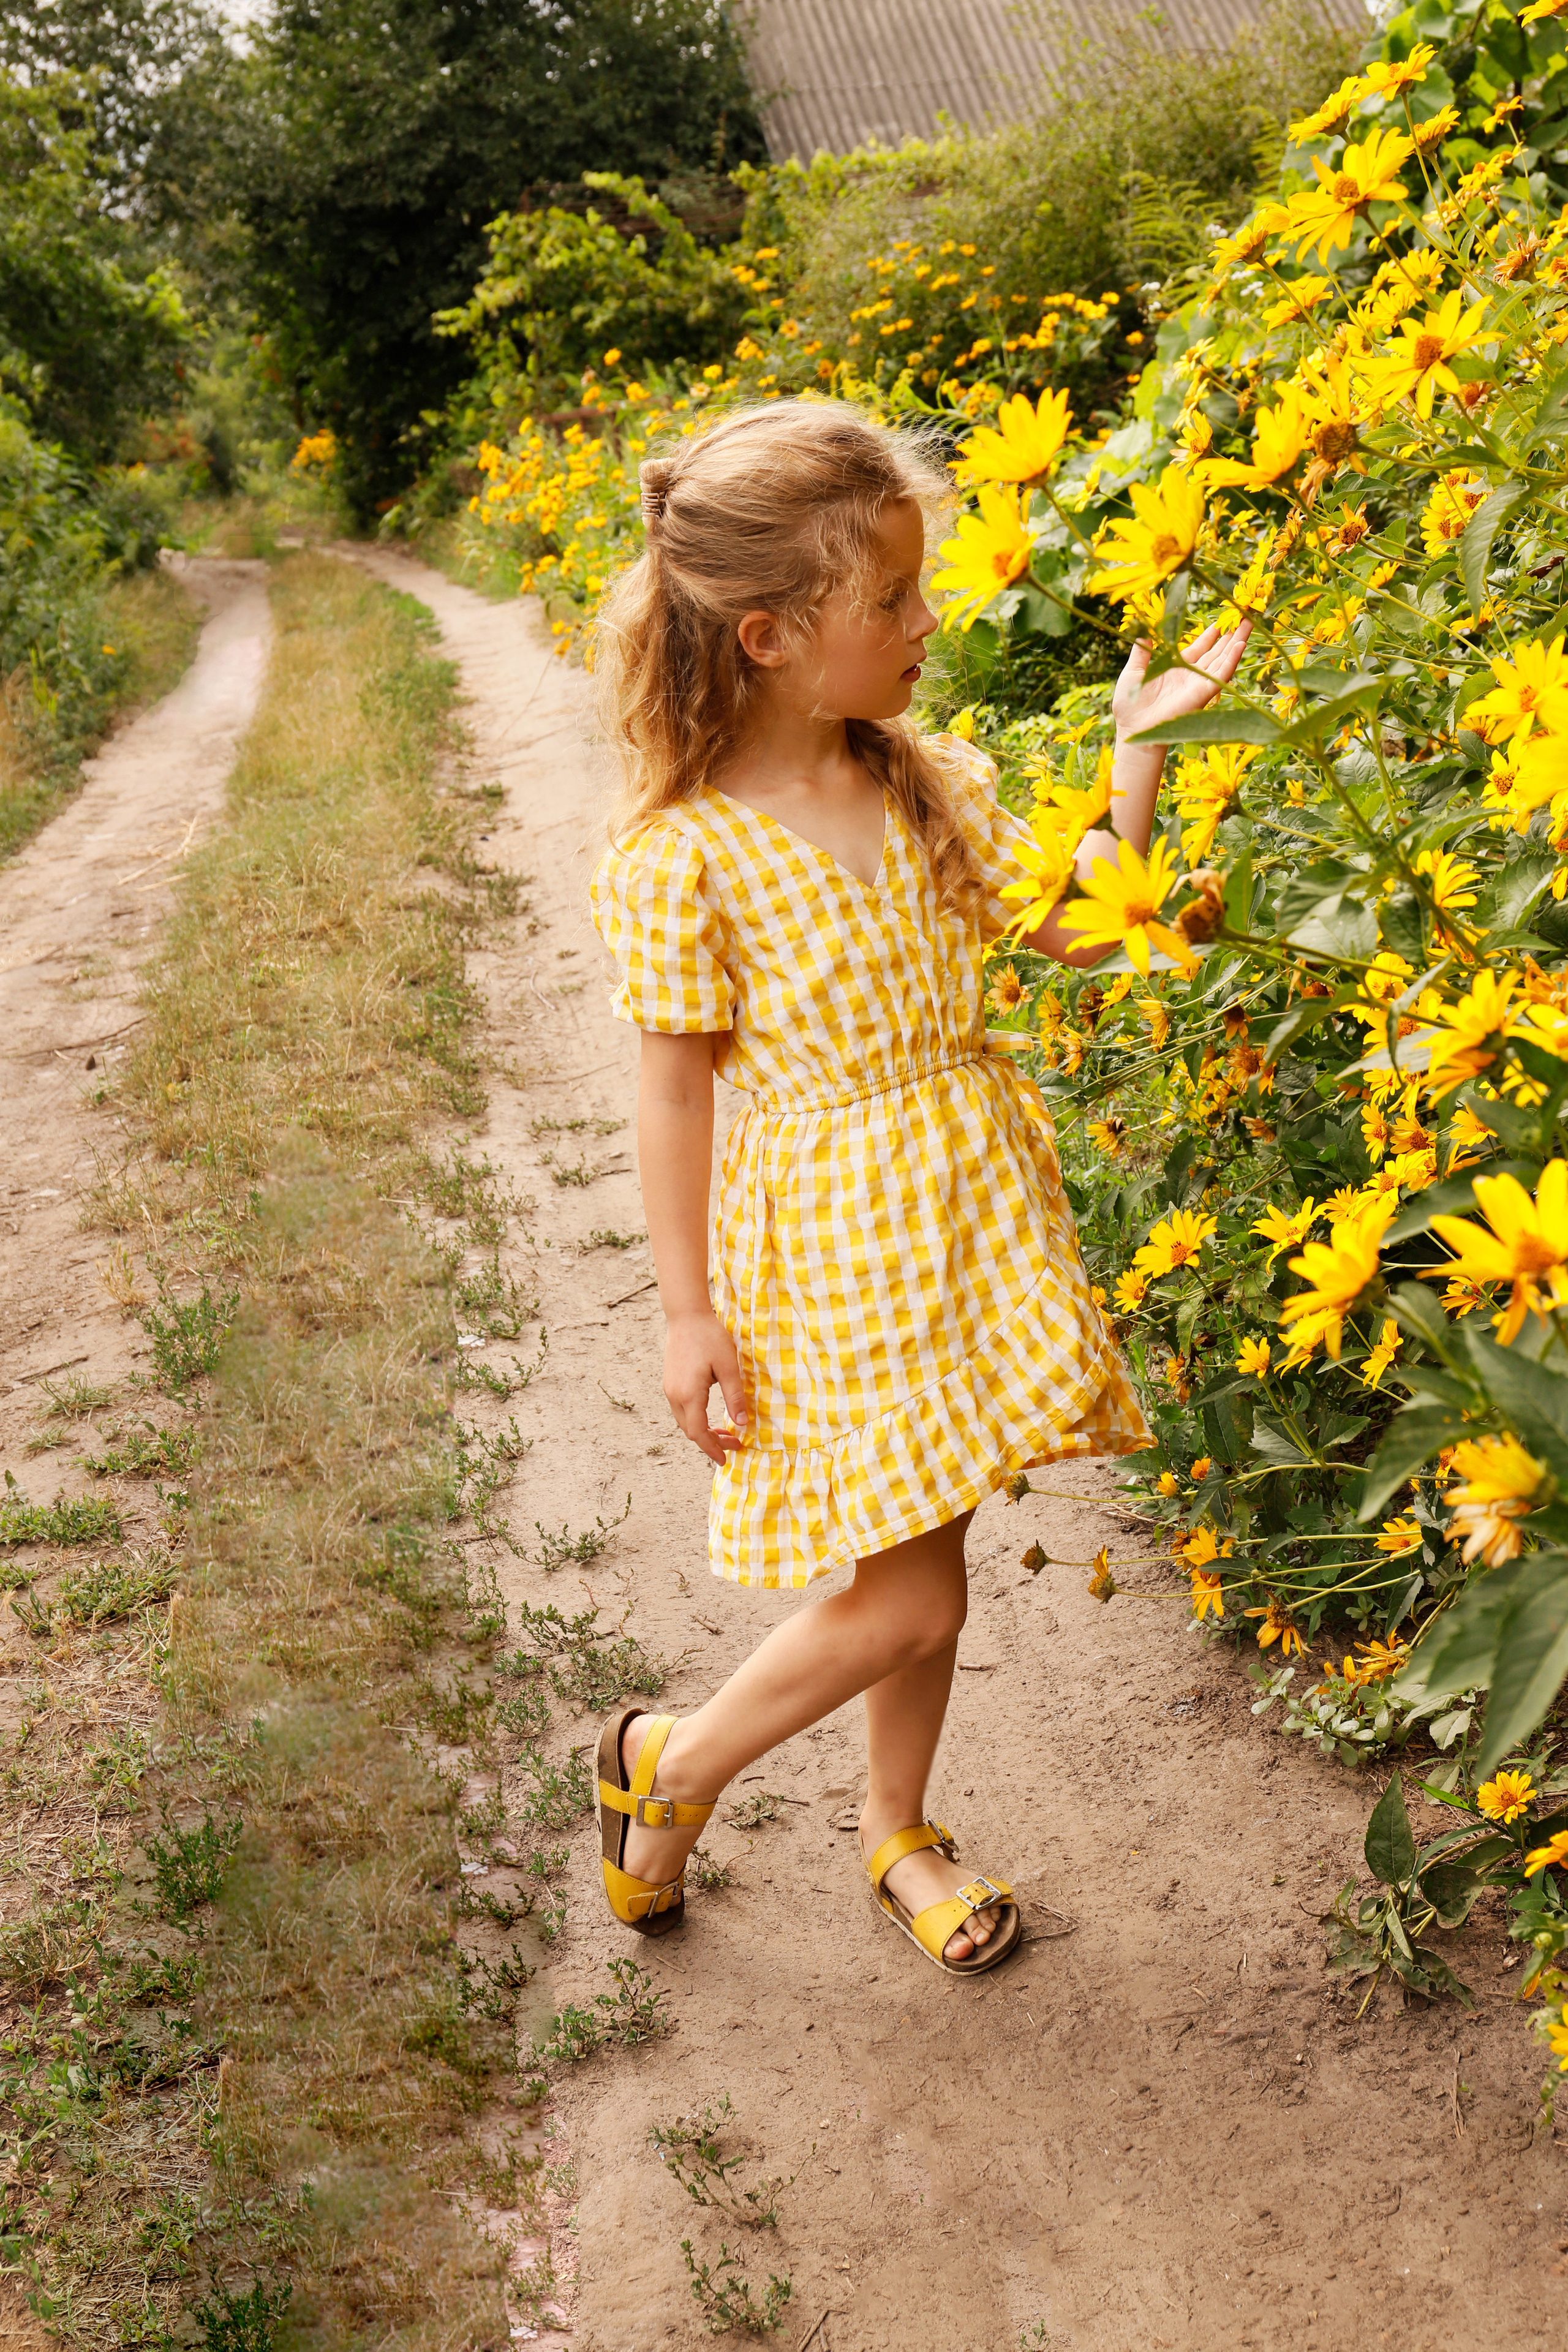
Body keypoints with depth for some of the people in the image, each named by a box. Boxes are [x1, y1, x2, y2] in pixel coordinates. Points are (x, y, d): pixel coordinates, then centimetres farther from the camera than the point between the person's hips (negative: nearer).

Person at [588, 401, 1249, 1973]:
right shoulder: (678, 857, -16)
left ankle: (899, 1836, 39)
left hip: (971, 1211, 6)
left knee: (926, 1562, 17)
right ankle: (666, 1760, 24)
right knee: (906, 1605, -3)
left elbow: (1083, 927, 4)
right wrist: (688, 1314, -9)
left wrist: (1136, 748, -5)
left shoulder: (933, 782, 1)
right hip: (832, 1249, -6)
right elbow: (674, 1088, -12)